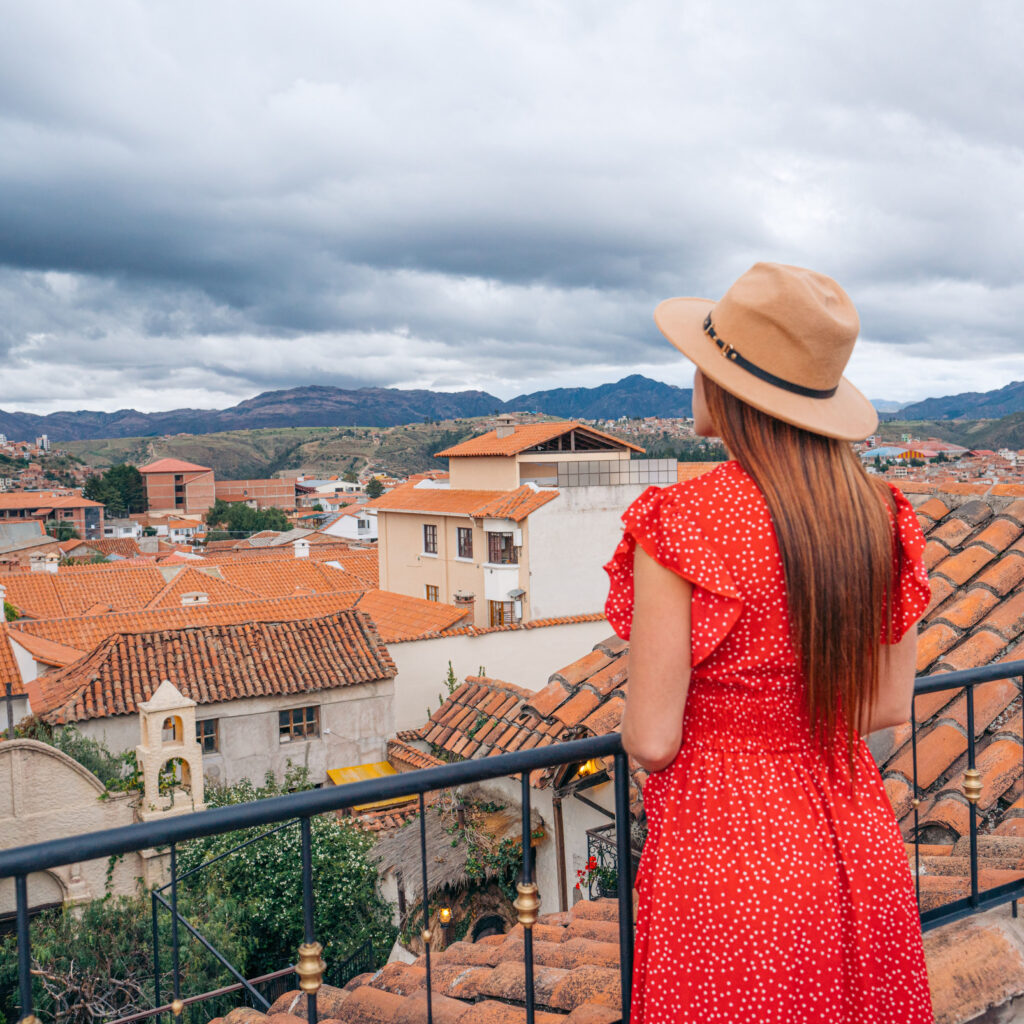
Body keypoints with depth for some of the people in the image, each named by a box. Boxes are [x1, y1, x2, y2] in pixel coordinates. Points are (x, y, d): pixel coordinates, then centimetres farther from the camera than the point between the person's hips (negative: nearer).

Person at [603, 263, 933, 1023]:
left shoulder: (681, 525, -22)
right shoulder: (880, 516, -4)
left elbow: (652, 740, -18)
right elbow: (891, 703, 4)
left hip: (724, 851, -5)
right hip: (859, 848, 6)